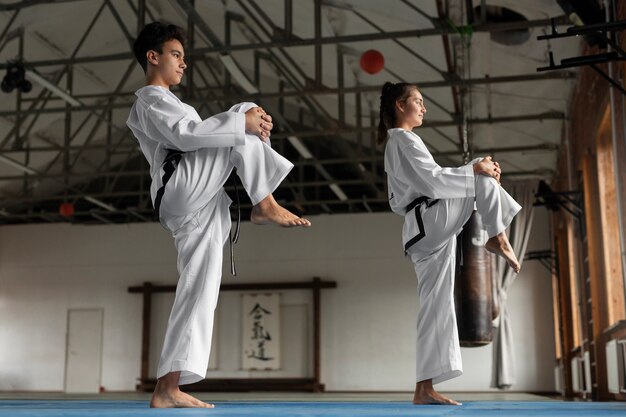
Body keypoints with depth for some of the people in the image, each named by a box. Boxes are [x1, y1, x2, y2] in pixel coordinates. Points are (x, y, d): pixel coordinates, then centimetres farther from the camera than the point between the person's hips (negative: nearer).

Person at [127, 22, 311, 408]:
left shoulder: (165, 104, 35)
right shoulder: (151, 99, 4)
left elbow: (202, 142, 24)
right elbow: (186, 135, -17)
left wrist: (250, 125, 7)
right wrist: (242, 122, -15)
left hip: (196, 207, 9)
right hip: (183, 190, -9)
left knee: (199, 290, 1)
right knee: (246, 122, -10)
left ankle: (168, 388, 1)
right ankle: (266, 206, -9)